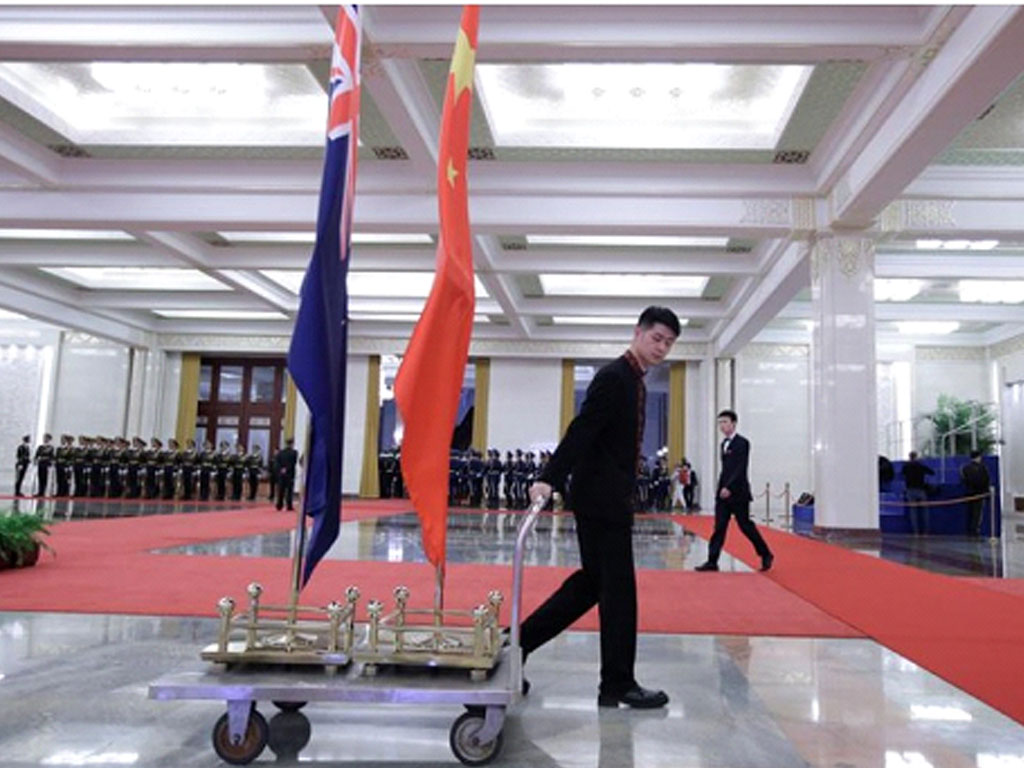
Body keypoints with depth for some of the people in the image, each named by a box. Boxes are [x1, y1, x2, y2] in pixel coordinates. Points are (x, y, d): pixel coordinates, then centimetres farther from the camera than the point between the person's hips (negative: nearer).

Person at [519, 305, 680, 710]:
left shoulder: (632, 380, 17)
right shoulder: (614, 377, -13)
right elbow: (581, 431, -23)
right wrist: (549, 480, -31)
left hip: (608, 497, 10)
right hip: (602, 497, -10)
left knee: (592, 583, 14)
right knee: (618, 588, -1)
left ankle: (516, 645, 20)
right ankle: (618, 684, 13)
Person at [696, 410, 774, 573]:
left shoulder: (742, 443, -10)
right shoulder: (724, 444, 14)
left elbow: (741, 468, -18)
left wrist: (729, 487, -24)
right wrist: (721, 488, 13)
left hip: (738, 493, -7)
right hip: (723, 493, 7)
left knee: (746, 526, 2)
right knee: (719, 527, 1)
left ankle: (766, 555, 20)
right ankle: (712, 561, 0)